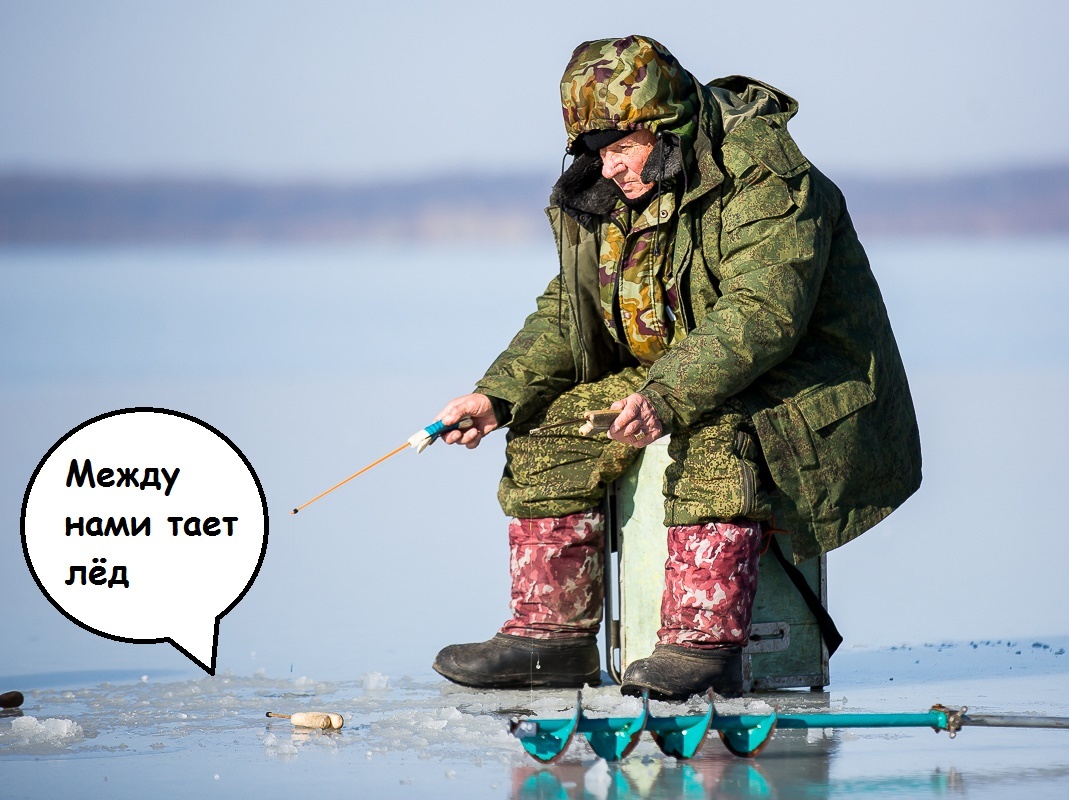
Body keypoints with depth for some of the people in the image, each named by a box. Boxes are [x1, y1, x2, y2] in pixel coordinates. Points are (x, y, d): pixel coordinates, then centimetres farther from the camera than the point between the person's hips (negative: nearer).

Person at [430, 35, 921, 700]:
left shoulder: (765, 180, -22)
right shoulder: (602, 197, 4)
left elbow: (761, 314, -33)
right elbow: (566, 316, 11)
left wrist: (668, 398, -44)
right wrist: (498, 396, -5)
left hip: (804, 382, -8)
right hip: (669, 377, 9)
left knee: (714, 437, -37)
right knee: (549, 428, -4)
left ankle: (705, 644, -39)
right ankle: (552, 633, -2)